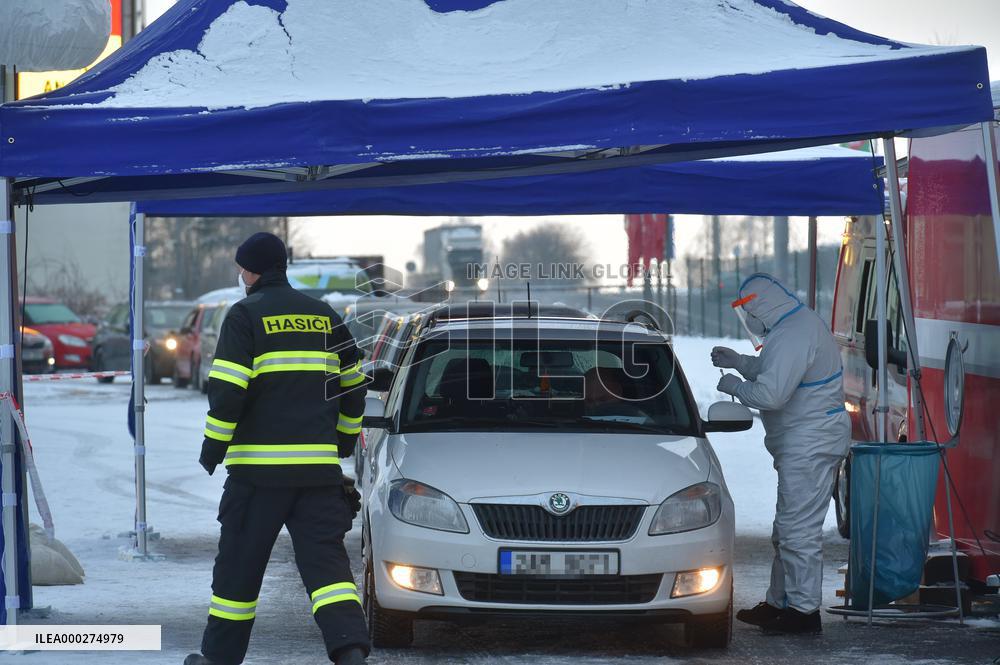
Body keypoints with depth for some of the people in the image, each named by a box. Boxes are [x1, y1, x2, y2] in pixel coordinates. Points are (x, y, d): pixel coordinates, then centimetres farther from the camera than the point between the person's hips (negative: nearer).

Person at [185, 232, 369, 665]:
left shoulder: (246, 315, -4)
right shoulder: (325, 316, 13)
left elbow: (227, 389, -12)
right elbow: (354, 385, 18)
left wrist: (213, 447, -2)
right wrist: (343, 442, 29)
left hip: (259, 466, -4)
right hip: (320, 466, 4)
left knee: (240, 564, 8)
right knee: (325, 559, -1)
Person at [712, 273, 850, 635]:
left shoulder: (793, 336, -22)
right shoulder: (802, 322, 13)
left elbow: (771, 394, -28)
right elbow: (778, 372, 27)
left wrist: (734, 386, -11)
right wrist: (739, 362, 21)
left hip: (809, 445, -11)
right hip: (803, 444, 11)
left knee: (798, 529, -8)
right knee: (787, 529, 18)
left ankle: (805, 610, -4)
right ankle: (778, 603, 26)